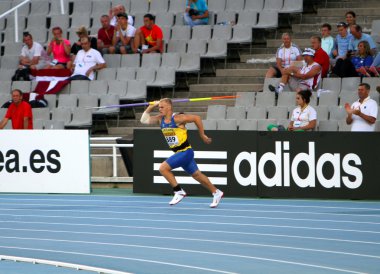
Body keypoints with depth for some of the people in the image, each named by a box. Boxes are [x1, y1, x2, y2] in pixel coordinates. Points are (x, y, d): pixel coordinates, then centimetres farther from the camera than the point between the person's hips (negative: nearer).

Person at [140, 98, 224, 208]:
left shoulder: (177, 118, -17)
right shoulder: (160, 119, 4)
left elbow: (196, 118, -12)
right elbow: (144, 120, 9)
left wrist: (202, 135, -5)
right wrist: (151, 106, -2)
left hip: (185, 152, -8)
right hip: (179, 152, 8)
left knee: (163, 168, -17)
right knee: (196, 175, 17)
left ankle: (179, 192, -8)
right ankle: (216, 193, 30)